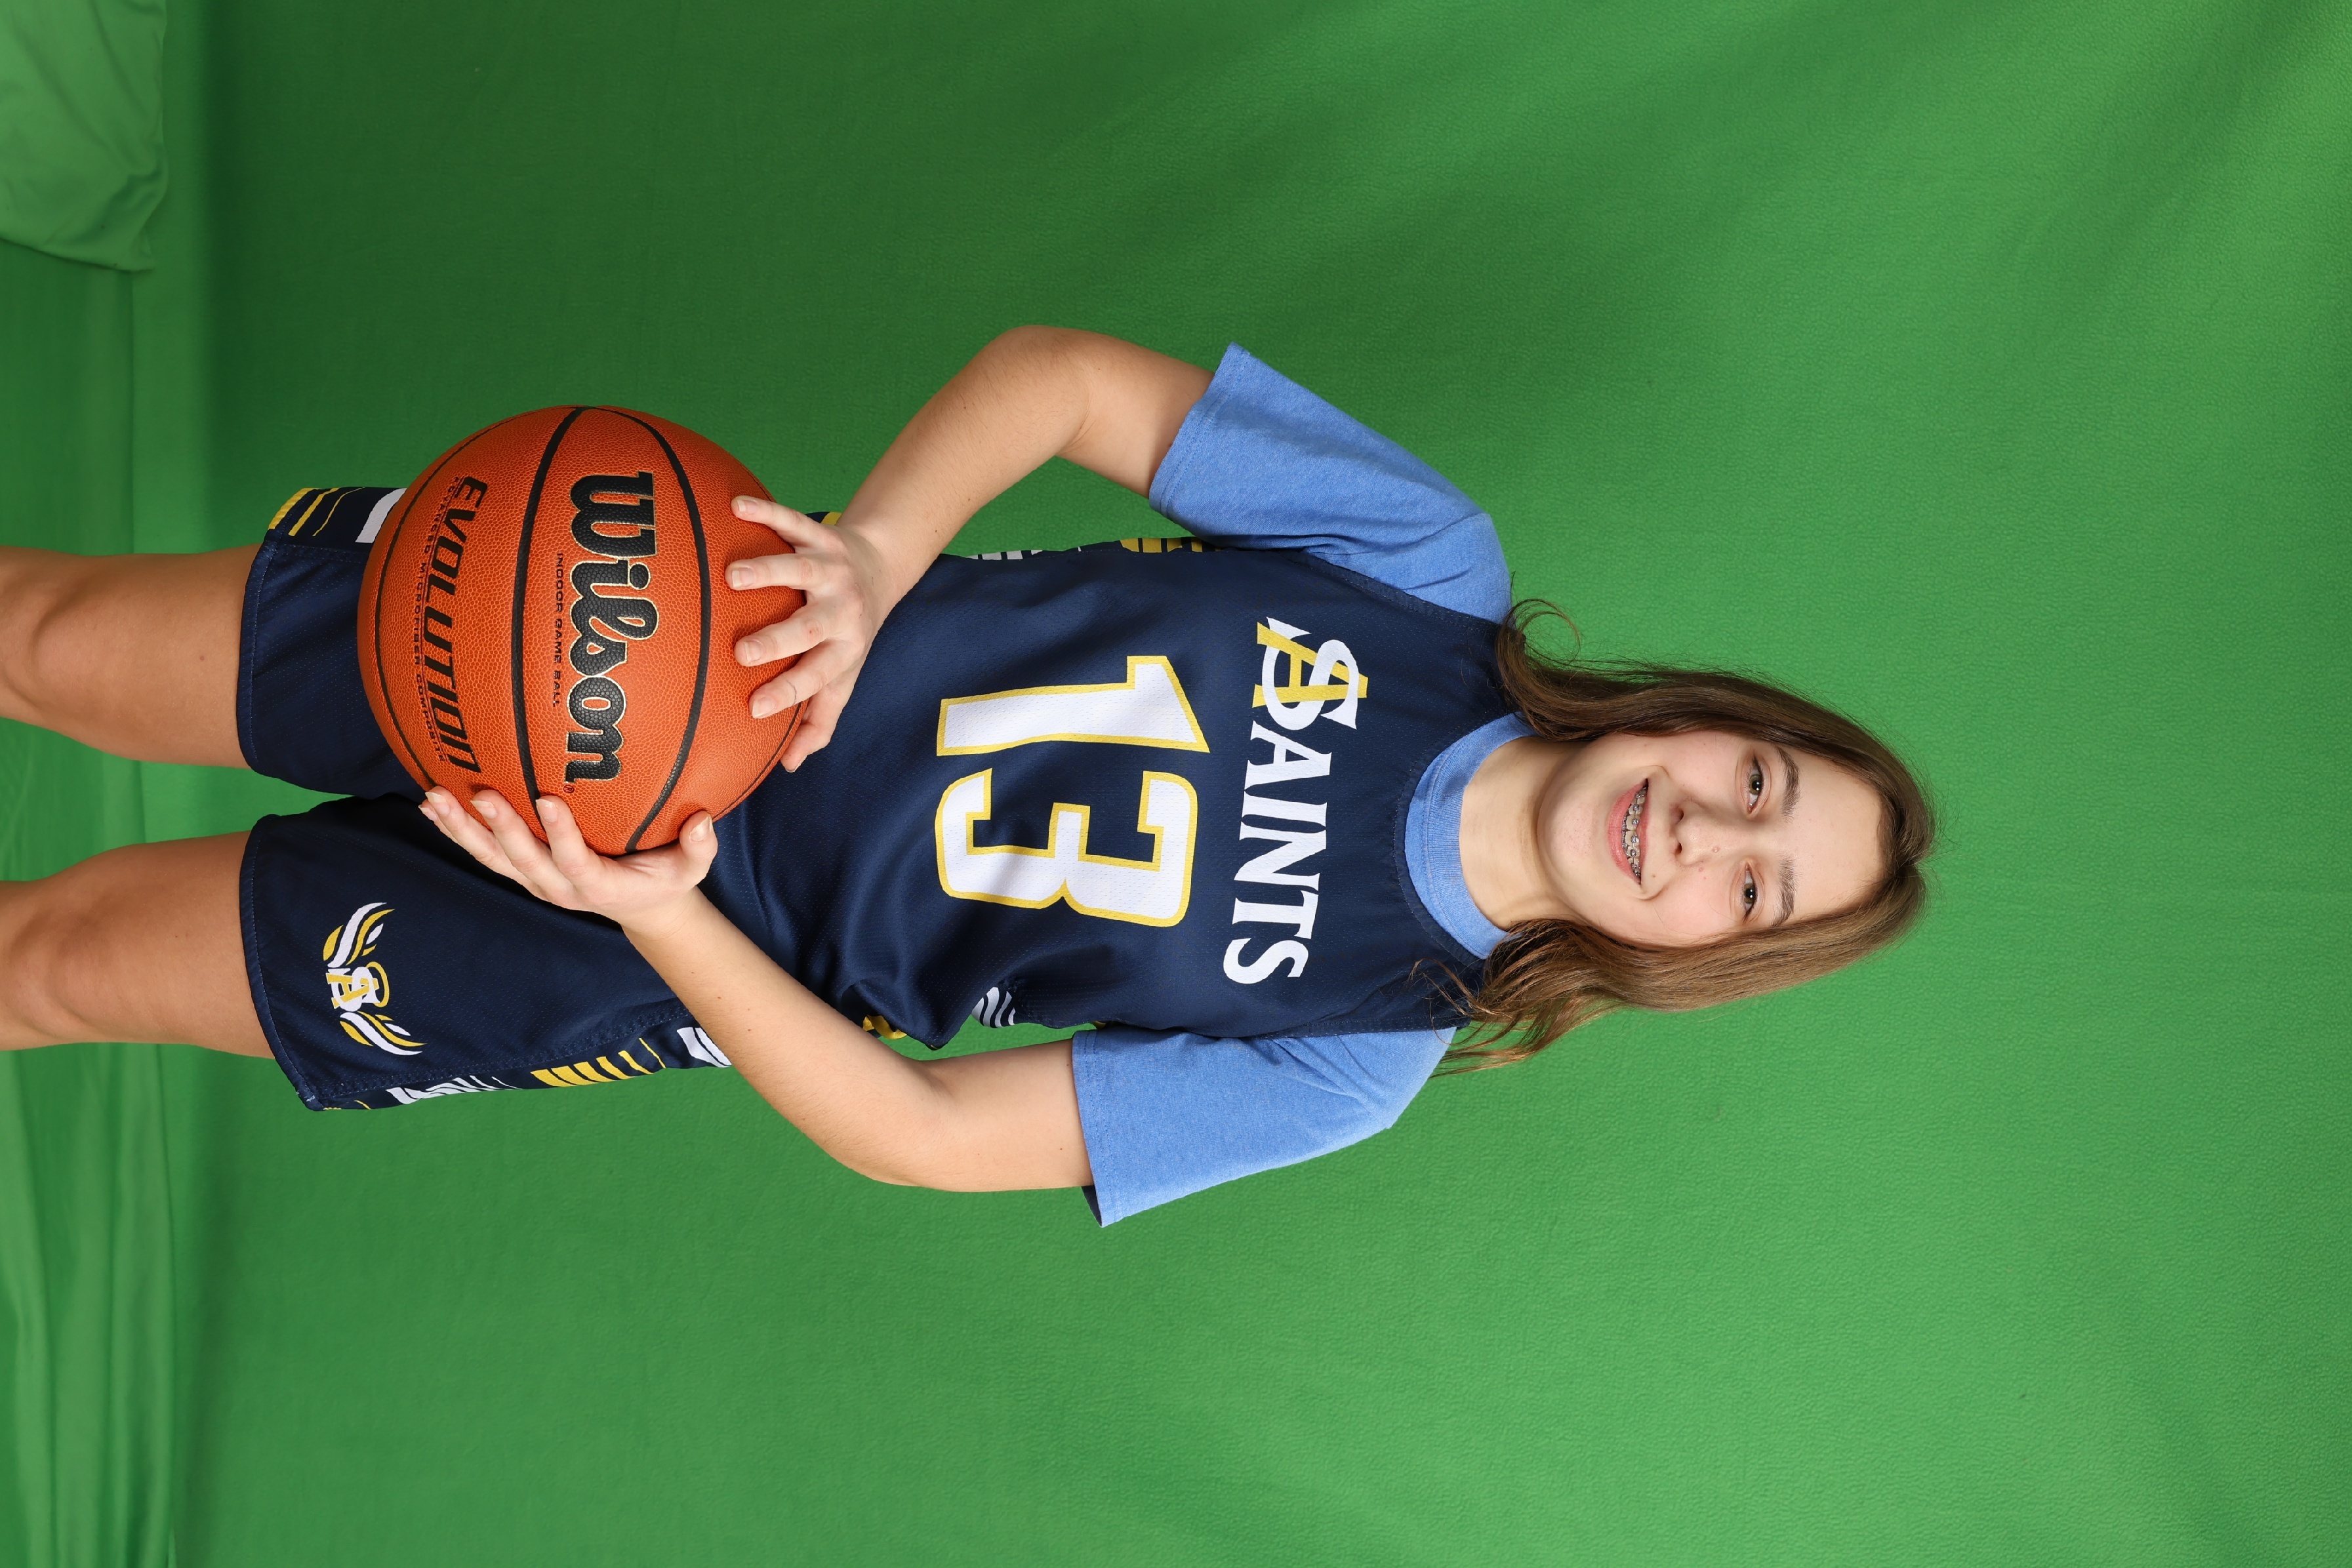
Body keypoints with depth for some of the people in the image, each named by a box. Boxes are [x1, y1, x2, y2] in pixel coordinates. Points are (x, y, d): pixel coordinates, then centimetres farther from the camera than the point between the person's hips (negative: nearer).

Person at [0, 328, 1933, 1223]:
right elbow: (1060, 370, -9)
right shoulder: (1431, 561, -9)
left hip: (710, 953, -2)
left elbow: (923, 1137, -15)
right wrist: (871, 557, -28)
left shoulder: (1352, 1058, -11)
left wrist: (653, 913, -28)